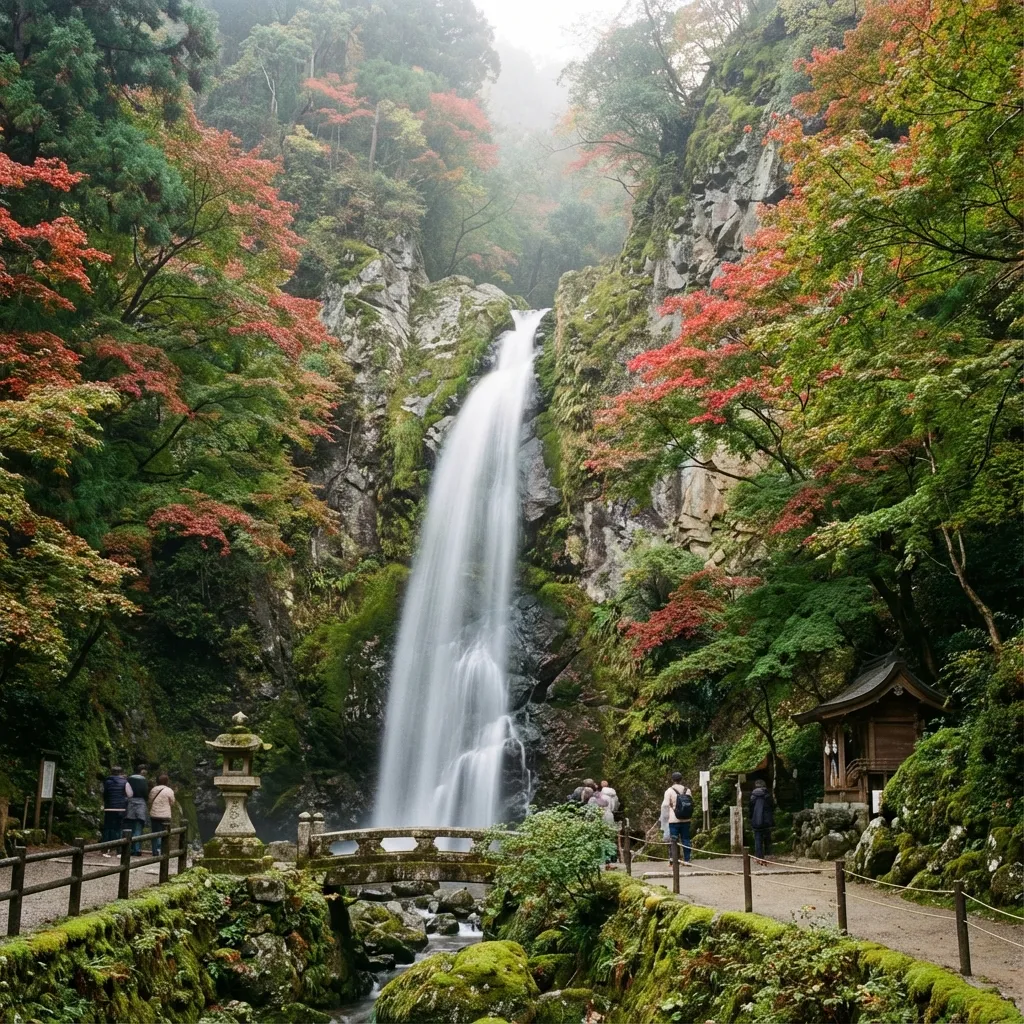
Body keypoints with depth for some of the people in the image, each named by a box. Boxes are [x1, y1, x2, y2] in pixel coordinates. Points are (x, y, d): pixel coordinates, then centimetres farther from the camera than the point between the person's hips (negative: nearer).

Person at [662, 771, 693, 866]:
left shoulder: (669, 791, -8)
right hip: (686, 820, 4)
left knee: (674, 840, 0)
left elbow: (665, 805, -13)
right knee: (686, 839, 9)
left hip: (674, 820, -4)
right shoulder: (687, 791, 5)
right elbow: (692, 804, 11)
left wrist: (664, 817, -3)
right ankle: (687, 860, 10)